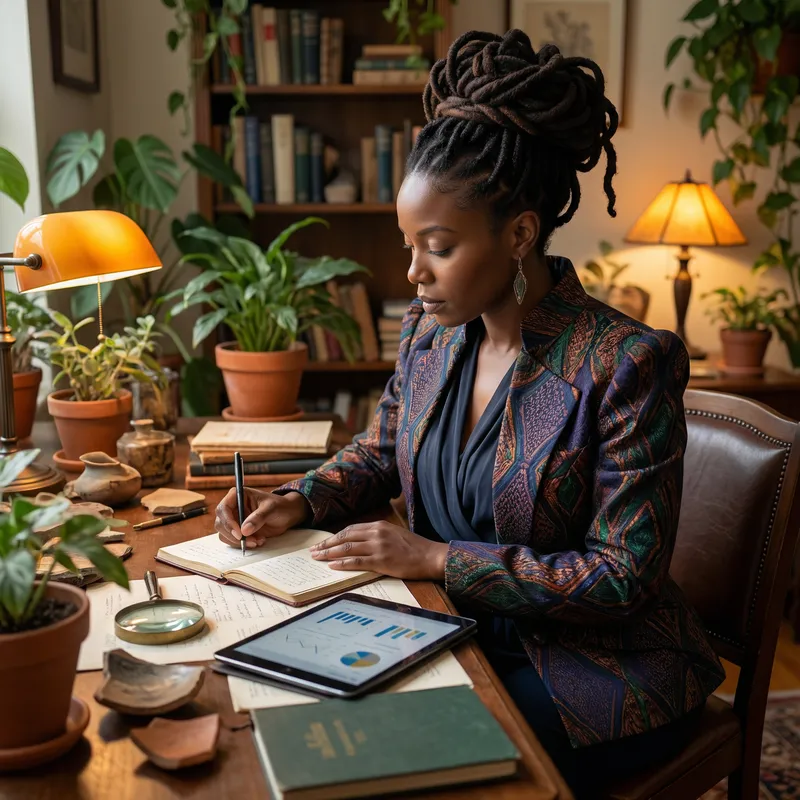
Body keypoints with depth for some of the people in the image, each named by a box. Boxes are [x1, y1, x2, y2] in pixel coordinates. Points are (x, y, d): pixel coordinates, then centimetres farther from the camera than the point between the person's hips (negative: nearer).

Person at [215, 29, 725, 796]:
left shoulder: (626, 364, -21)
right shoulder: (430, 331, -2)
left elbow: (623, 576, -20)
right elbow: (379, 451, 15)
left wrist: (439, 557, -22)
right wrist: (297, 502, -5)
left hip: (598, 667, -5)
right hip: (461, 632, 5)